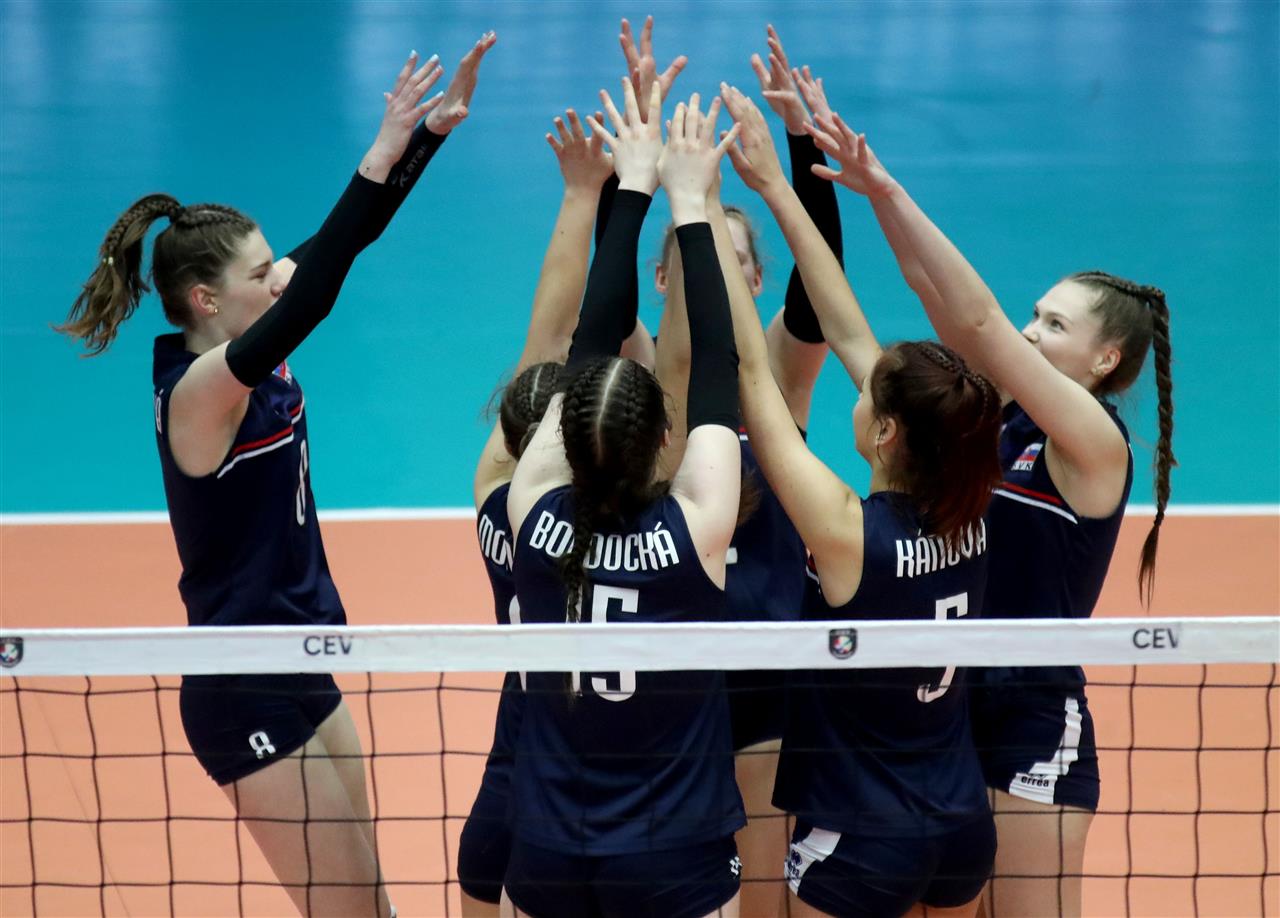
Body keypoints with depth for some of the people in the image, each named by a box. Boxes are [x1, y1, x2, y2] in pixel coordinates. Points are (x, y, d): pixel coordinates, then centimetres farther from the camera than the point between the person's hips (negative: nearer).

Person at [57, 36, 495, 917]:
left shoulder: (246, 356, 1)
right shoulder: (200, 388, -22)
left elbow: (335, 249, 2)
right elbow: (309, 301, -36)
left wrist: (435, 125, -4)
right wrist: (381, 155, -39)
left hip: (295, 671, 9)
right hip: (248, 696, -9)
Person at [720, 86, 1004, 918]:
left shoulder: (848, 531, -24)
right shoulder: (967, 513, -7)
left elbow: (751, 370, -22)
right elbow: (851, 329, -3)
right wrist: (775, 188, 2)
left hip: (860, 842, -6)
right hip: (964, 822, 6)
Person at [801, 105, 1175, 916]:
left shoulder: (1096, 440, -13)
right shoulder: (1012, 415, 7)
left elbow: (977, 317, -22)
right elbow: (941, 297, 0)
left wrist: (892, 193, -24)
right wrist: (876, 194, -11)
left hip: (1038, 724, -7)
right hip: (959, 705, 7)